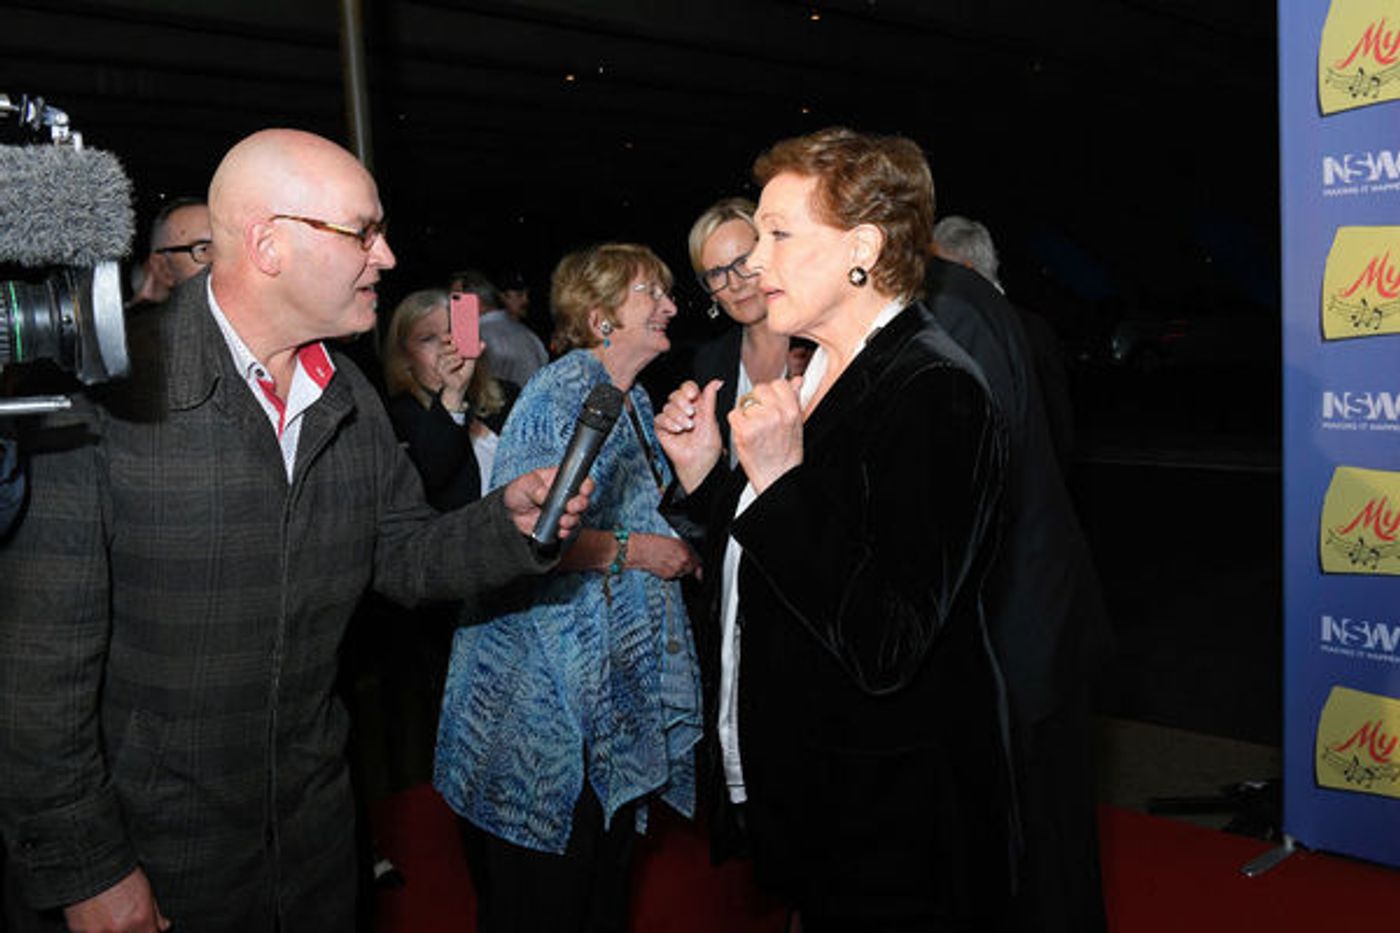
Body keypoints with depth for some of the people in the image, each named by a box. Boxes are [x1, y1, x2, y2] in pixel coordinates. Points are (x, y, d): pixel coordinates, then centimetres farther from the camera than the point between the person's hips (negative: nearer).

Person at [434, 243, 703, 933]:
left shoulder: (635, 401, 15)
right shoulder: (560, 392, -13)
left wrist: (677, 549, 10)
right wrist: (629, 549, -19)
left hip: (621, 695, 9)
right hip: (550, 697, -9)